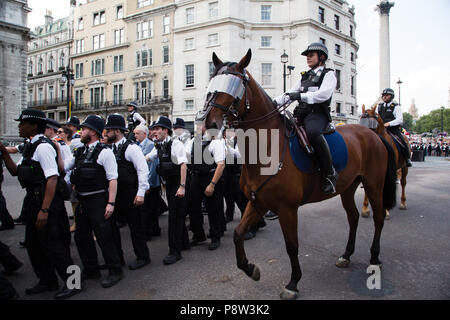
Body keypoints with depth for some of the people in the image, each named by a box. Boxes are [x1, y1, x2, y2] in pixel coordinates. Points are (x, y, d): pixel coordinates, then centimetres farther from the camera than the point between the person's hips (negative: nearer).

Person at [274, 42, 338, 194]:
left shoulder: (328, 74, 6)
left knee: (313, 132, -39)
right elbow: (291, 93, 25)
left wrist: (301, 96, -25)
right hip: (301, 114, 8)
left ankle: (330, 173, -28)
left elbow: (324, 94, -12)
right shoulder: (305, 76, 27)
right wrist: (275, 102, 6)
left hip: (318, 114, -7)